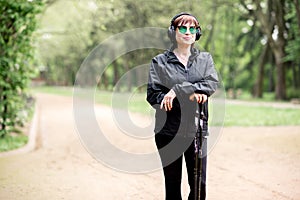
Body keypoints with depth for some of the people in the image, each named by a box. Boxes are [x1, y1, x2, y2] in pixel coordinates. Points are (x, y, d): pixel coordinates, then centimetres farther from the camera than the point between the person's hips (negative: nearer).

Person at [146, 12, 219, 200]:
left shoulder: (205, 59, 10)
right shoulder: (159, 61, 4)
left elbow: (213, 83, -9)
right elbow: (153, 95, -6)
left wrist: (178, 90, -20)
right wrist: (189, 95, -17)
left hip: (197, 130, 1)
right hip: (169, 131, -1)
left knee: (199, 184, 2)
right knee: (172, 184, 8)